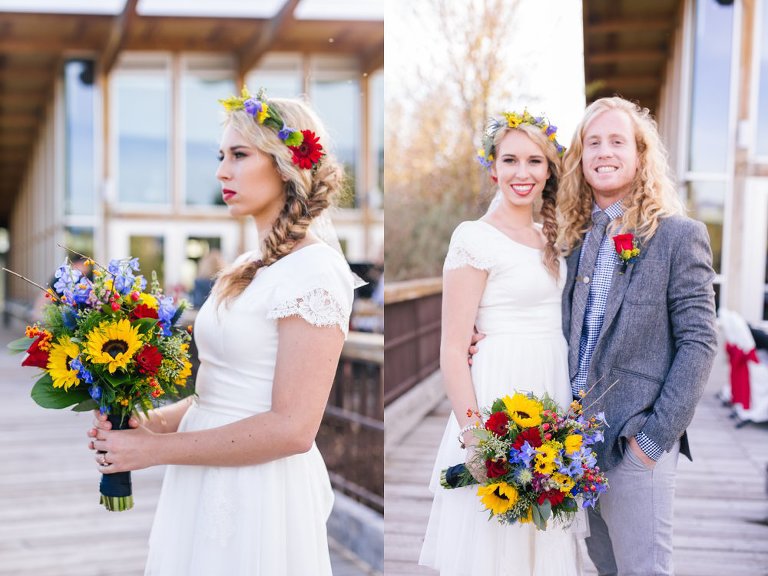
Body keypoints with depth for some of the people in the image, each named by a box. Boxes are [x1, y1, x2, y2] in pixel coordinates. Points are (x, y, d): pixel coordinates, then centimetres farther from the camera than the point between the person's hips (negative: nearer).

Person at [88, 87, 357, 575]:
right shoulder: (245, 270, 10)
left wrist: (155, 450, -17)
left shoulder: (315, 271, -15)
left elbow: (292, 428, -21)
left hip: (259, 493, -7)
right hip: (204, 487, 8)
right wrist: (153, 423, -2)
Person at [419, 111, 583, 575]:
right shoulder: (476, 237, -10)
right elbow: (453, 349, -14)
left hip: (553, 393, 7)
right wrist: (472, 434, -21)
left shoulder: (550, 239, 12)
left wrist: (570, 413, 10)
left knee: (544, 538, 14)